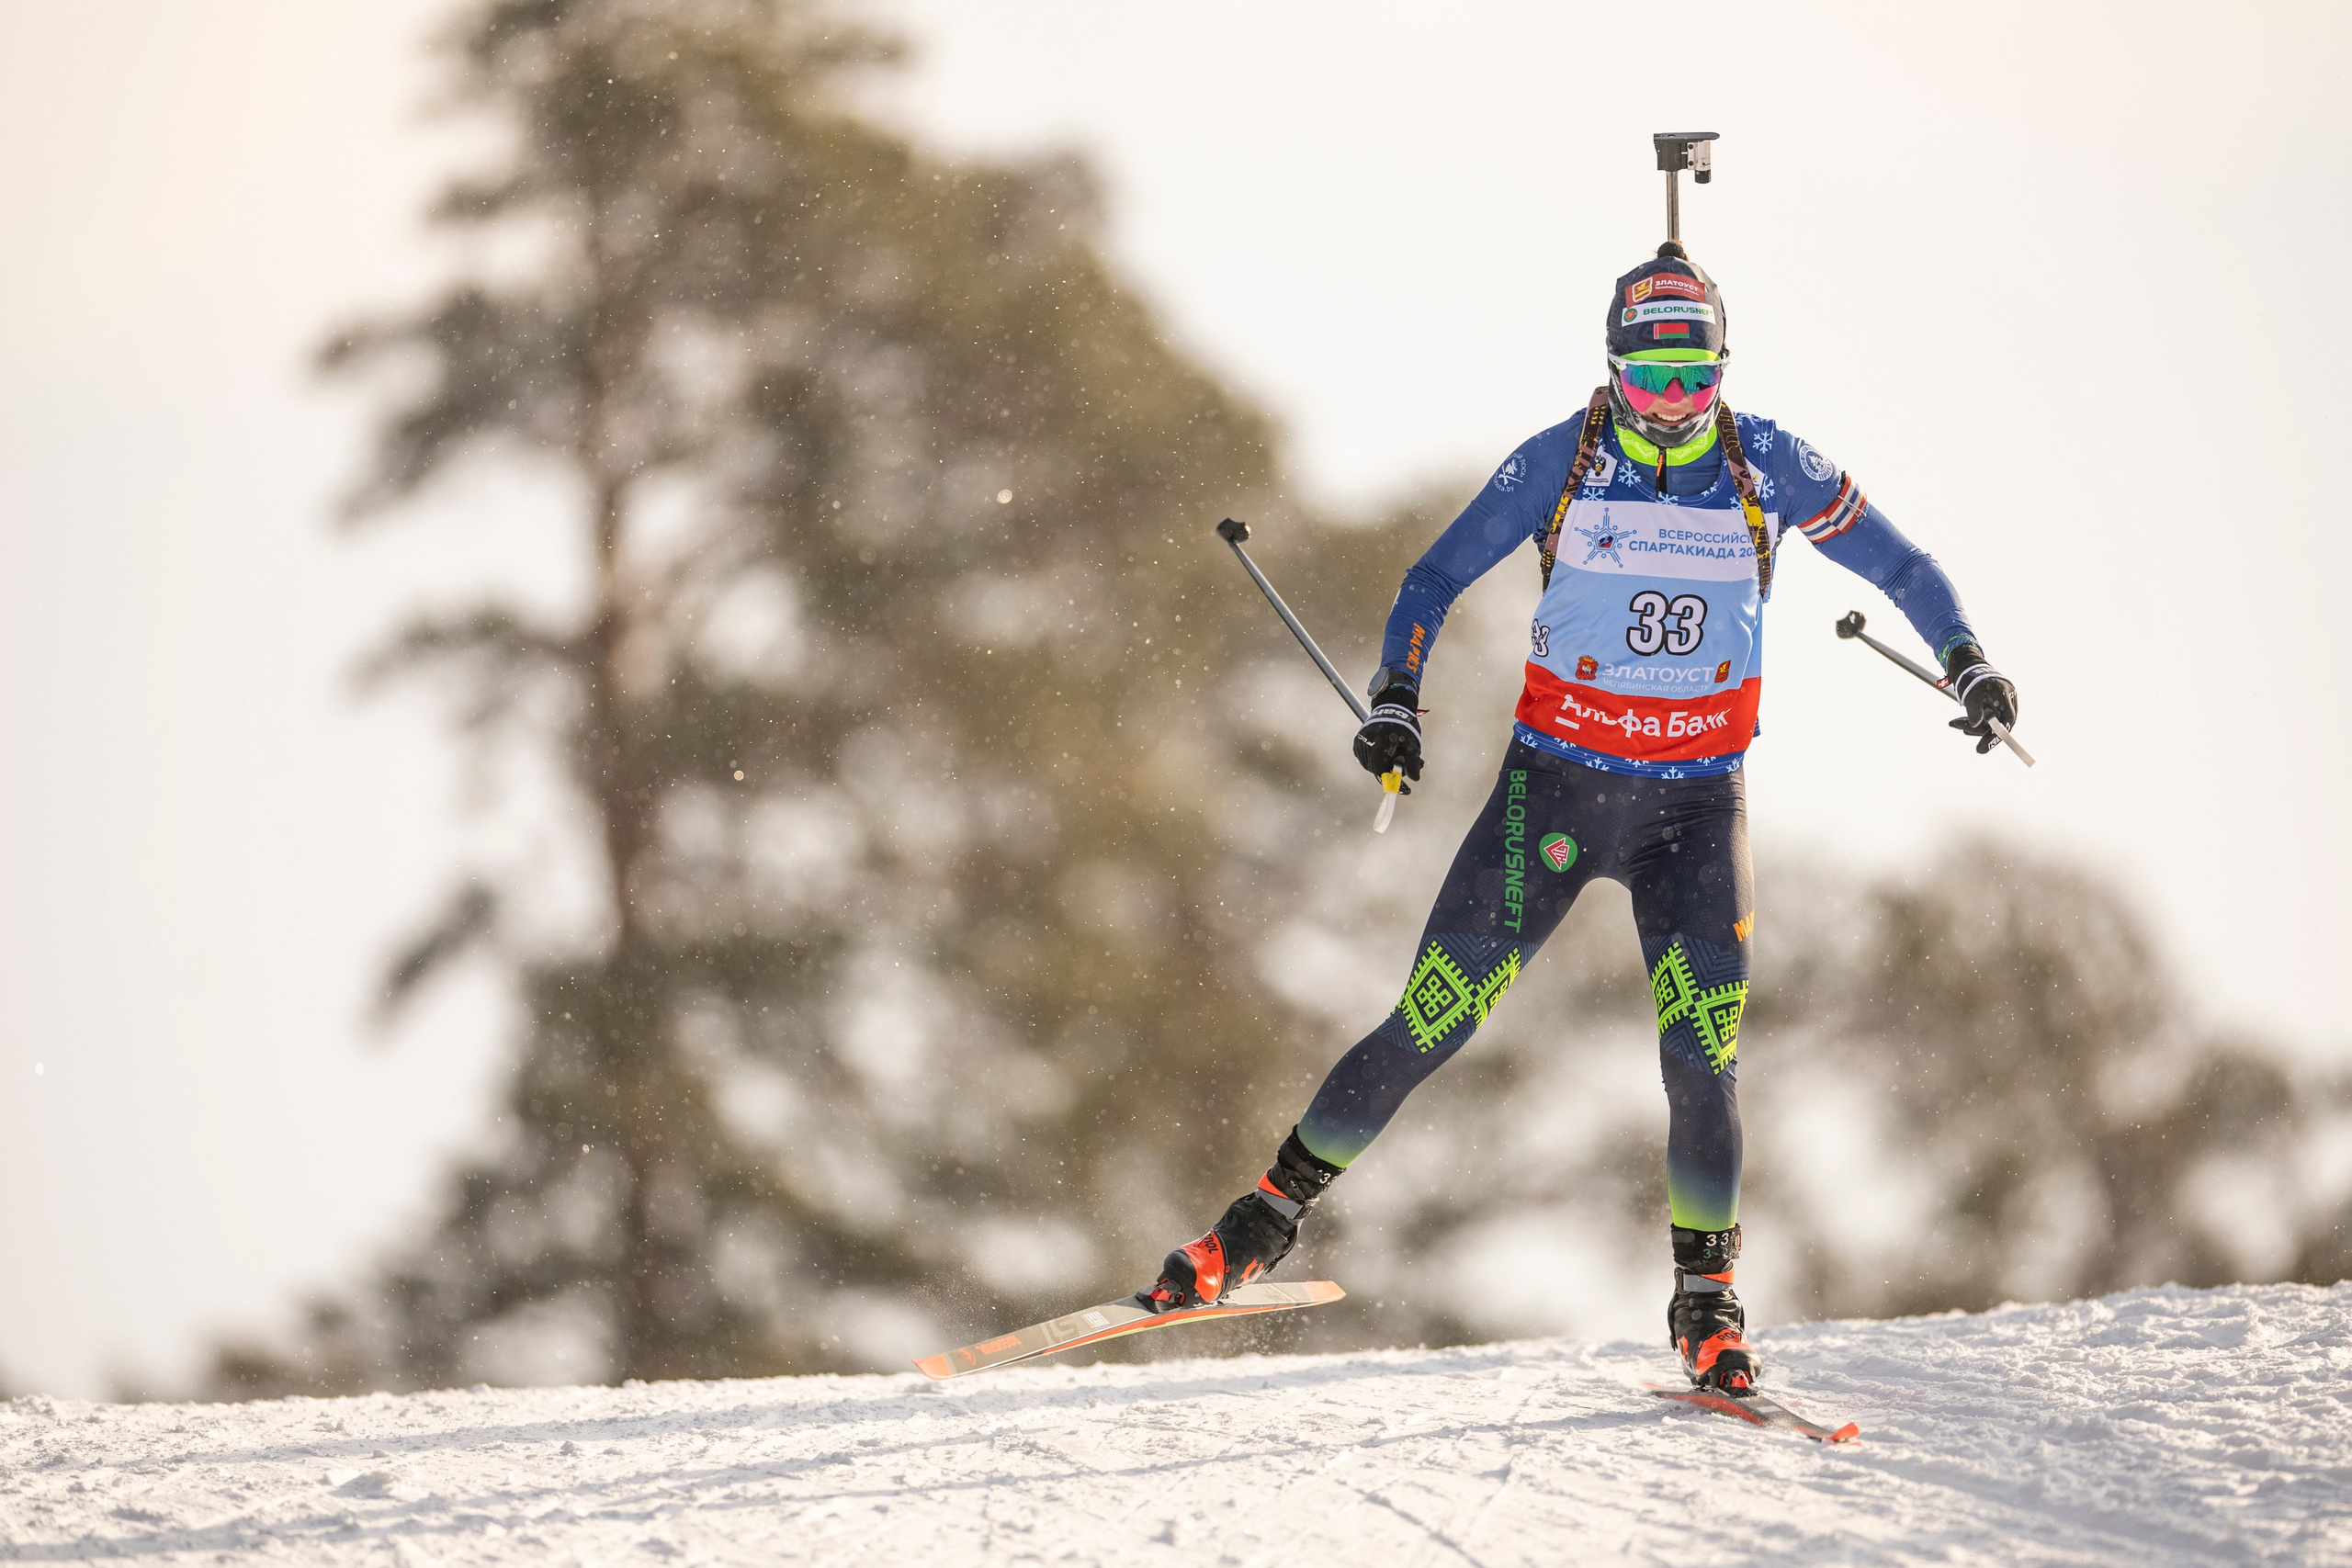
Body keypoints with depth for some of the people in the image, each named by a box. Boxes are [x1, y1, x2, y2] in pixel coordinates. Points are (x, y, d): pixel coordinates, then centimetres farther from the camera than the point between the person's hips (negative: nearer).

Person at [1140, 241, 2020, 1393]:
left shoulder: (1767, 468, -3)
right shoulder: (1560, 464, -5)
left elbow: (1899, 564, 6)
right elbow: (1436, 580, 2)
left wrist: (1966, 660, -9)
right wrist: (1395, 697, -13)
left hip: (1697, 803, 1)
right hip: (1556, 780, -1)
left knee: (1702, 1058, -11)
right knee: (1432, 1024, -6)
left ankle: (1706, 1300, 5)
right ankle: (1275, 1210, 9)